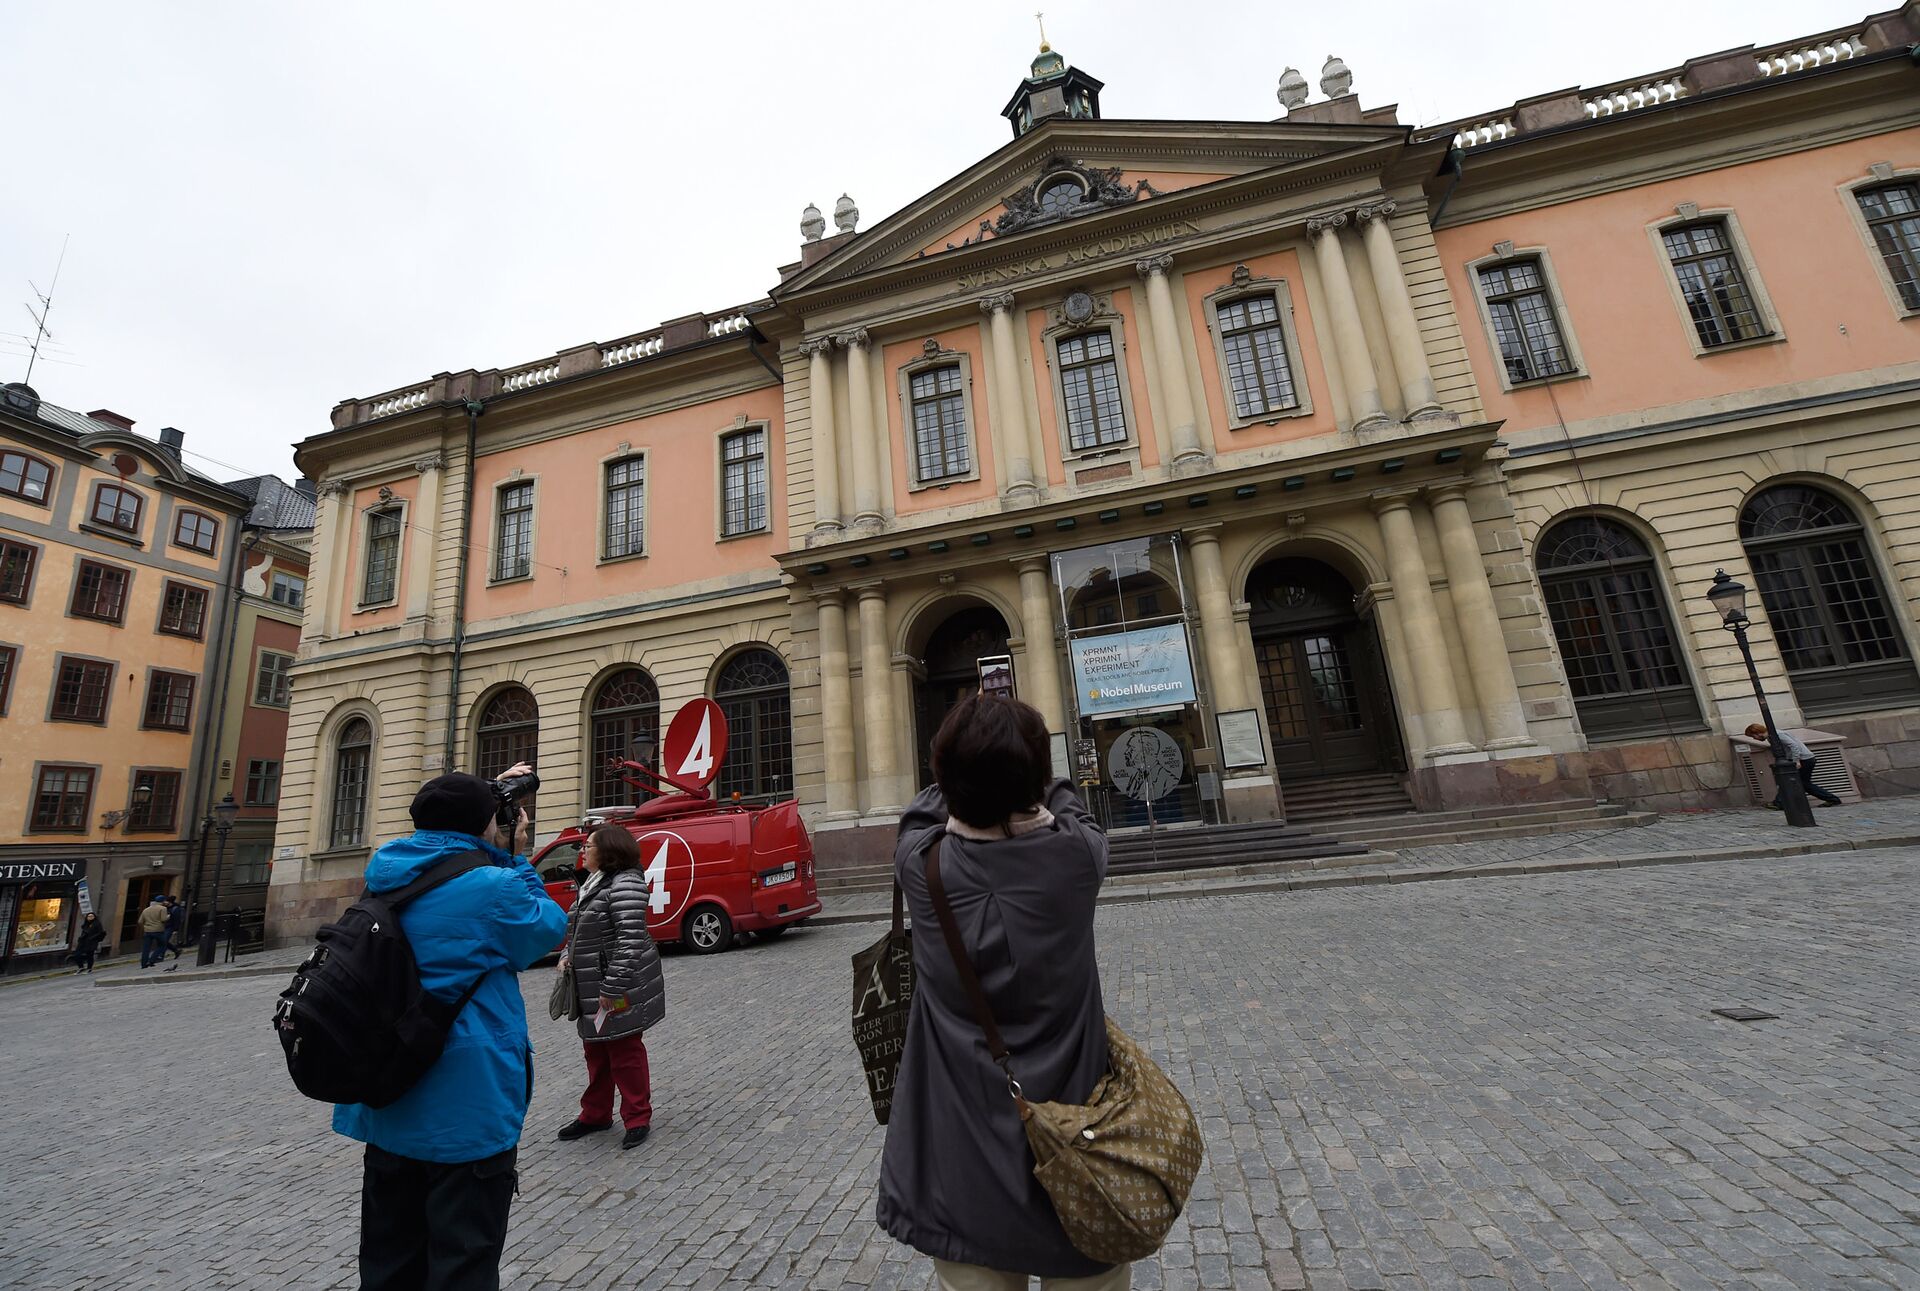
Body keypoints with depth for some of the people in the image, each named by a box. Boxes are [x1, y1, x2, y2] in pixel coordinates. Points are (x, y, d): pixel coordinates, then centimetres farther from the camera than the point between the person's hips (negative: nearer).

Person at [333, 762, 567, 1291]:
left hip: (388, 1102, 8)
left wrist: (485, 800, 16)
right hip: (467, 1110, -8)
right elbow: (549, 929, -4)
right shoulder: (493, 888, -22)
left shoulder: (387, 876, 0)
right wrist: (517, 859, -1)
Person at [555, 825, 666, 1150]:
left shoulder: (624, 885, -23)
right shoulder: (594, 884, 10)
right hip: (592, 988, 10)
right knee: (596, 1050, 20)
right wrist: (567, 955, 6)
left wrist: (612, 987, -26)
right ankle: (596, 1114, 36)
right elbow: (578, 929, 23)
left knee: (626, 1051, 3)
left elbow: (630, 940, -27)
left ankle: (637, 1118, 18)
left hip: (620, 988, -10)